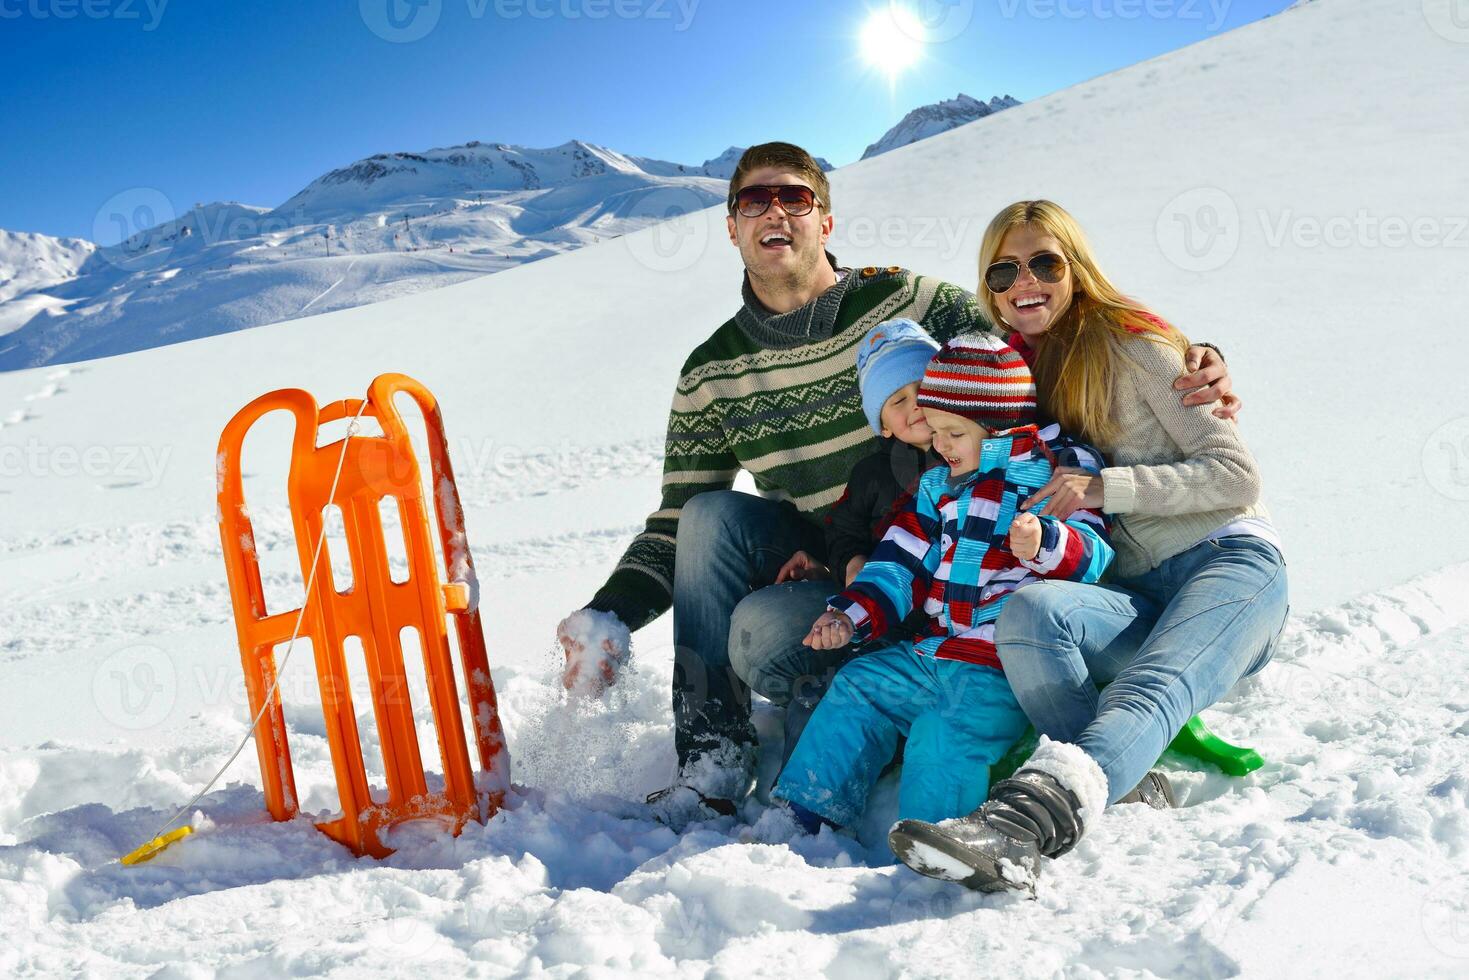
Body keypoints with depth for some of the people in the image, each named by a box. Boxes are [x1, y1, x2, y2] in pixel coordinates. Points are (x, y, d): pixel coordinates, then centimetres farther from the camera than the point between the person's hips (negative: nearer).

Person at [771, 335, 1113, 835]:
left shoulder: (1057, 474, -4)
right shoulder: (939, 485, 16)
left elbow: (1091, 553, -13)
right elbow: (902, 559, 16)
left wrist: (1045, 543, -35)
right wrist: (852, 613, 3)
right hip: (934, 649, 8)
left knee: (946, 735, -26)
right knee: (858, 688, 2)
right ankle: (802, 812, 9)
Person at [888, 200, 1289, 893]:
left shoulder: (1132, 343, 1)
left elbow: (1237, 475, -3)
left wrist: (1104, 487, -17)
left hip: (1229, 562, -4)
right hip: (1137, 597, 5)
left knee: (1149, 687, -37)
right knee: (1027, 615, -30)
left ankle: (1028, 817, -63)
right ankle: (1130, 795, -42)